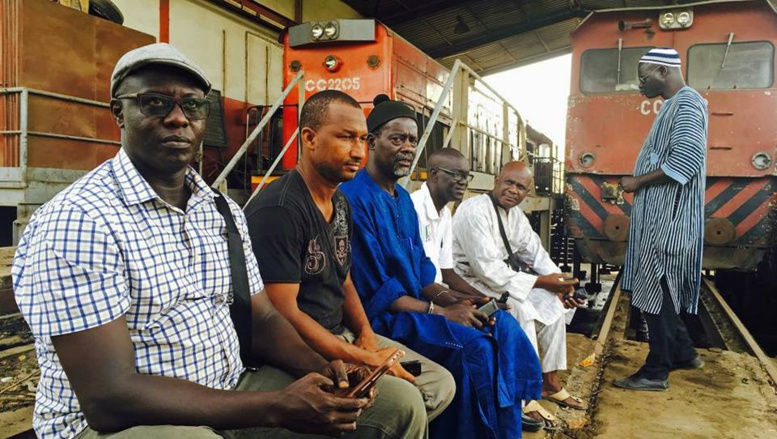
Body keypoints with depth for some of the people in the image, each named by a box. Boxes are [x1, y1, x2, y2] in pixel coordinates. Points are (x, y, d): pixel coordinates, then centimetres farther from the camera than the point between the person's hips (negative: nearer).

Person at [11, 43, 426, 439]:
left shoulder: (223, 210, 6)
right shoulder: (76, 220, -17)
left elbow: (262, 317, 9)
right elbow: (111, 398, -22)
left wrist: (320, 369, -12)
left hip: (232, 391, 7)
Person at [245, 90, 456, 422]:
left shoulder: (340, 204, 9)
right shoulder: (277, 210, -21)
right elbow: (284, 314, -22)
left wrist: (366, 334, -2)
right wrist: (368, 360, -18)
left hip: (343, 335, 9)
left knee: (440, 384, 6)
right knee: (402, 399, -25)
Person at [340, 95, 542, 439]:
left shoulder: (403, 199, 12)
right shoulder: (355, 199, -18)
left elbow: (420, 268, 14)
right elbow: (374, 291, -20)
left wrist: (455, 301, -4)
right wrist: (441, 312, -16)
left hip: (415, 305, 9)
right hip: (382, 317, -9)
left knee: (503, 328, 0)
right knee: (473, 346, -21)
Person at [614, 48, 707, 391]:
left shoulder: (686, 103, -13)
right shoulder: (674, 105, 18)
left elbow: (686, 162, -24)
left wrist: (637, 182, -15)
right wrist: (639, 183, 7)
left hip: (668, 219, -10)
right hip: (659, 216, 10)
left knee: (654, 292, -4)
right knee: (657, 290, 17)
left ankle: (656, 373, 6)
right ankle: (683, 353, 31)